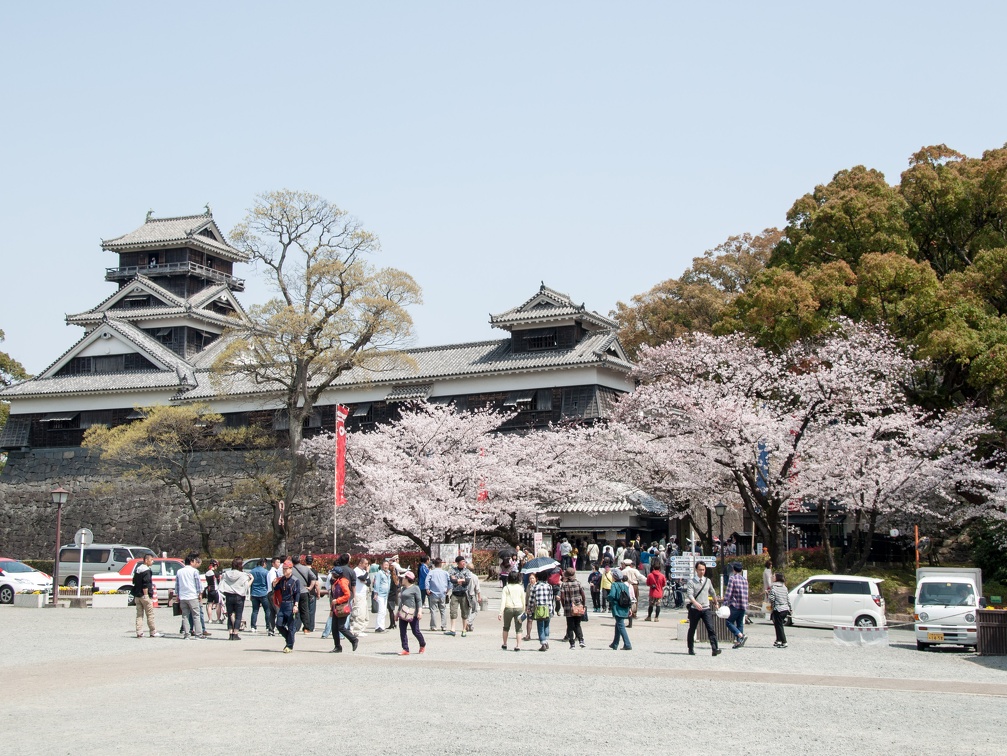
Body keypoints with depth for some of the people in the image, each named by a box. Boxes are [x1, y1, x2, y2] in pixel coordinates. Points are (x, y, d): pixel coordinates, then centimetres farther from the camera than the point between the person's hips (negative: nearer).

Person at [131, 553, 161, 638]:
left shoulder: (138, 569, 14)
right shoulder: (146, 571, -13)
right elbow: (145, 585, -20)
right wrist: (146, 595, -19)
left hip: (137, 595, 8)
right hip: (144, 596, -8)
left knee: (139, 614, 9)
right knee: (150, 615, -1)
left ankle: (139, 632, 6)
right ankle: (153, 632, 2)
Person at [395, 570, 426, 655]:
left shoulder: (415, 588, -5)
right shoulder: (403, 589, 18)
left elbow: (419, 600, -9)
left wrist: (420, 611, -18)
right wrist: (397, 612, 23)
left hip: (412, 614, -7)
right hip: (403, 613, 7)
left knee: (415, 631, -1)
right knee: (402, 632, 0)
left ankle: (423, 645, 23)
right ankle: (405, 649, 3)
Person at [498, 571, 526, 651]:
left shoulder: (506, 588, 0)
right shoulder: (520, 588, 3)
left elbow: (503, 600, -7)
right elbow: (523, 600, 6)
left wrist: (501, 612, -10)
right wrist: (524, 611, 15)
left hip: (508, 609, 0)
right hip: (518, 608, 0)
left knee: (506, 627, 19)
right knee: (518, 629, 4)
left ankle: (505, 644, 25)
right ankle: (518, 645, -6)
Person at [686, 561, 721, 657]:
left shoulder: (708, 581, 9)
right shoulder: (691, 582, -4)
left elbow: (713, 593, 25)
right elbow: (689, 594, -18)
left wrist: (715, 603, 36)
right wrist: (696, 603, -35)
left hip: (706, 609, 2)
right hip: (694, 609, -2)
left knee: (711, 629, -12)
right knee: (692, 630, 9)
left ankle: (715, 649, -18)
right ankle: (691, 649, 24)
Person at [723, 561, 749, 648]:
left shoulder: (732, 578, -6)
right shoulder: (745, 580, 15)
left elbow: (728, 593, -12)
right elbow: (746, 594, 18)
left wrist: (725, 604, -10)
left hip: (735, 605, -7)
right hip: (743, 606, 7)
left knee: (729, 622, -3)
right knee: (740, 624, 12)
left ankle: (741, 636, -19)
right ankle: (738, 641, 7)